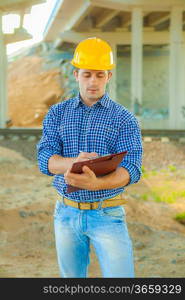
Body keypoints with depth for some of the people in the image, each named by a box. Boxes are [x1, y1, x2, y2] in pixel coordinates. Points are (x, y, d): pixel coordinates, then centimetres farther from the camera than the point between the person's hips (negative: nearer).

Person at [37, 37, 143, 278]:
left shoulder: (124, 119, -3)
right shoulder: (58, 113, 5)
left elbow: (131, 169, -15)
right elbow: (45, 159, -8)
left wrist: (95, 183, -36)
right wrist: (73, 162, -31)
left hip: (107, 215, -3)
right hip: (66, 213, 3)